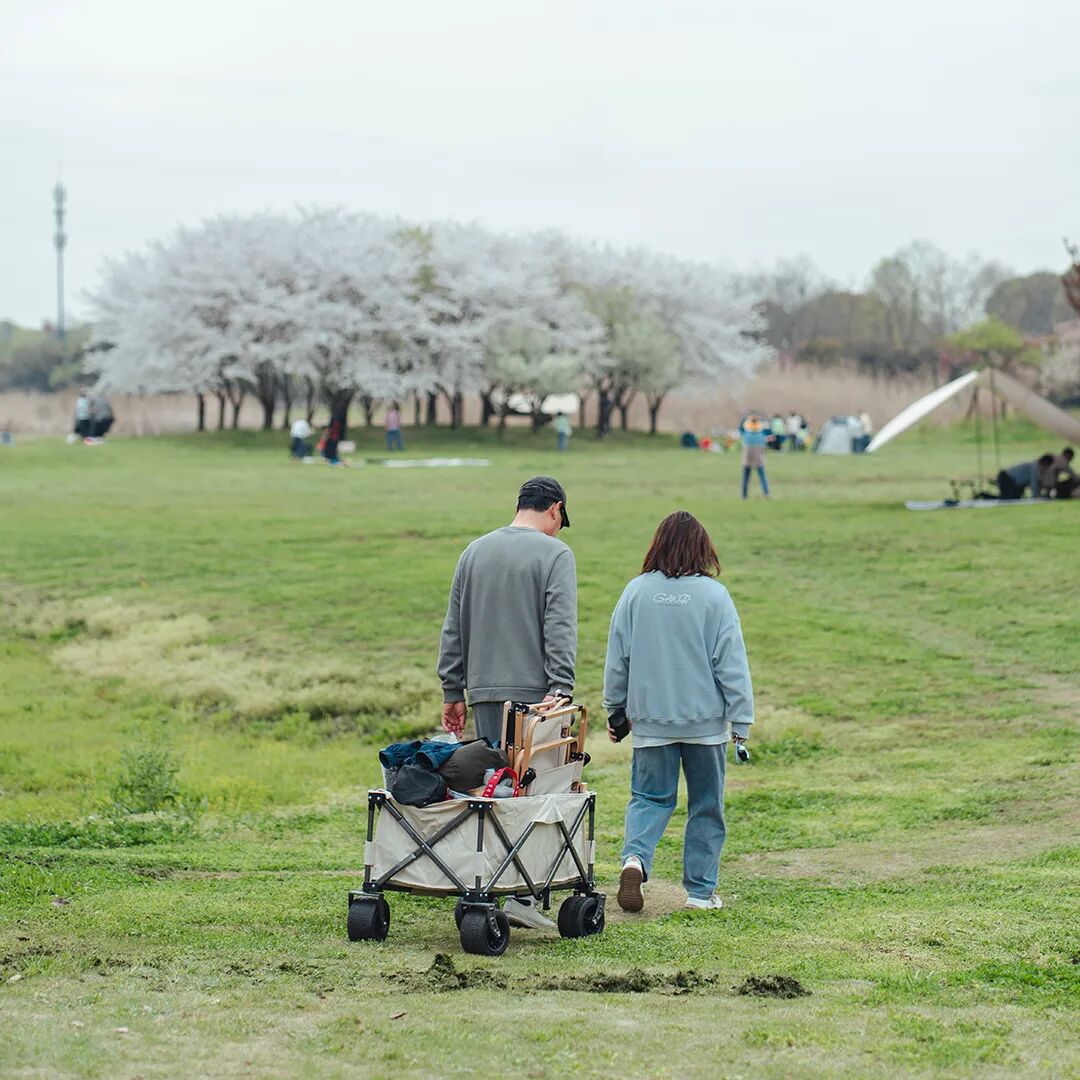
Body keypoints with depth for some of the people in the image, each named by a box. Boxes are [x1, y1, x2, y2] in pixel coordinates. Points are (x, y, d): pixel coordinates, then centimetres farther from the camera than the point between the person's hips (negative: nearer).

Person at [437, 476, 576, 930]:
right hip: (533, 691, -5)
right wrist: (559, 688, -18)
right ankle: (521, 894, -9)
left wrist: (453, 692, 19)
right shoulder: (555, 554, -4)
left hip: (484, 692, 5)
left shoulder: (475, 551, 14)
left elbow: (453, 628, 15)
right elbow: (560, 628, -13)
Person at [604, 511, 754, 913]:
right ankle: (700, 890, 13)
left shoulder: (636, 592, -2)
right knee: (705, 805, 10)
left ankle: (635, 856, -15)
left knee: (650, 797, 12)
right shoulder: (713, 595, -9)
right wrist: (741, 722, -2)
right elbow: (732, 664, -8)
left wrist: (615, 708, 18)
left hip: (651, 720, 2)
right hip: (705, 719, -2)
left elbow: (617, 658, 5)